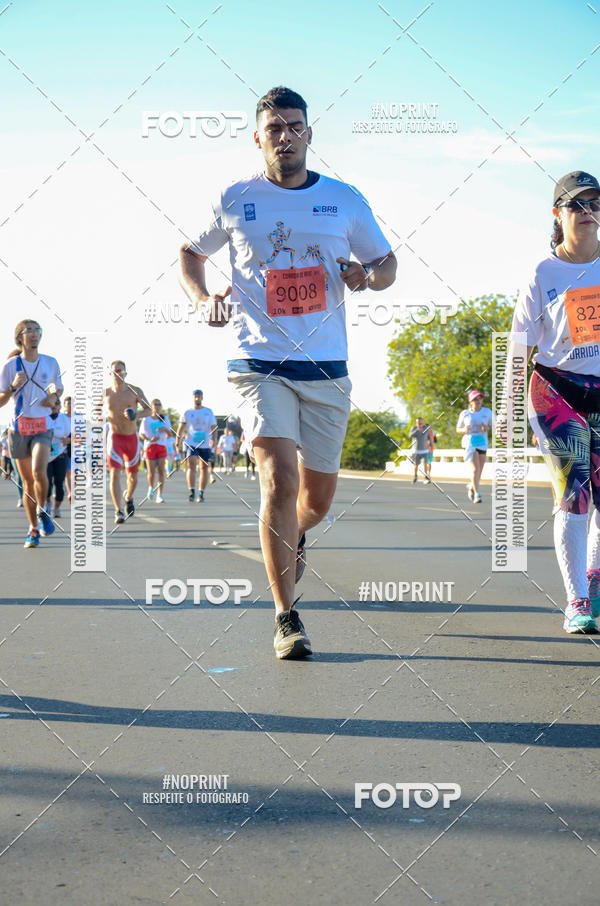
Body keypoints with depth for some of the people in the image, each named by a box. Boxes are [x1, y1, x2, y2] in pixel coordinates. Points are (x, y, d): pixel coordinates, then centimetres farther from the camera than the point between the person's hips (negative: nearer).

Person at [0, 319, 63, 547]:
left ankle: (42, 510, 4)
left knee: (39, 472, -24)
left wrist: (53, 397, -2)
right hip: (18, 427, 0)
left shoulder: (51, 363, 3)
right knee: (27, 482, 5)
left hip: (43, 427, 0)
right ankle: (33, 529, 20)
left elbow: (58, 388, 20)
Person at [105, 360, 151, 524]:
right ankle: (118, 511, -21)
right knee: (115, 474, -19)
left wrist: (136, 414, -17)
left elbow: (148, 410, 2)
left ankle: (128, 497, 45)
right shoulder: (105, 393, -2)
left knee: (133, 477, 12)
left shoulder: (135, 391, -5)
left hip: (132, 438, 1)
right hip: (114, 437, -1)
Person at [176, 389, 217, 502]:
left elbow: (214, 427, 1)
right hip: (191, 444, -1)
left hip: (206, 445, 1)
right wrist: (178, 443, -5)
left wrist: (213, 439, -17)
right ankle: (191, 492, -19)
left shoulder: (209, 412, 7)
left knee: (204, 468, 4)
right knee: (191, 465, -17)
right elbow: (181, 429, 5)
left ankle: (201, 493, 12)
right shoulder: (187, 413, 7)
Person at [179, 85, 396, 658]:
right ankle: (286, 618, -7)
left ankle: (294, 538, 50)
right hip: (260, 364, -2)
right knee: (279, 481, -18)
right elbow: (190, 254, 19)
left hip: (327, 368, 2)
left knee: (318, 496, 12)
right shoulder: (234, 201, 3)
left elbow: (386, 263, 17)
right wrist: (203, 298, -1)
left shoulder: (345, 200, 6)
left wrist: (367, 277, -7)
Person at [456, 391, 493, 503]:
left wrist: (487, 428, -15)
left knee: (479, 471, 9)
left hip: (482, 444, 3)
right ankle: (477, 494, -14)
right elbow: (458, 429, 10)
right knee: (475, 469, -18)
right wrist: (464, 430, -12)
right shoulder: (465, 413, 1)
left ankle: (471, 486, 39)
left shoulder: (487, 412, 2)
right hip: (470, 443, -3)